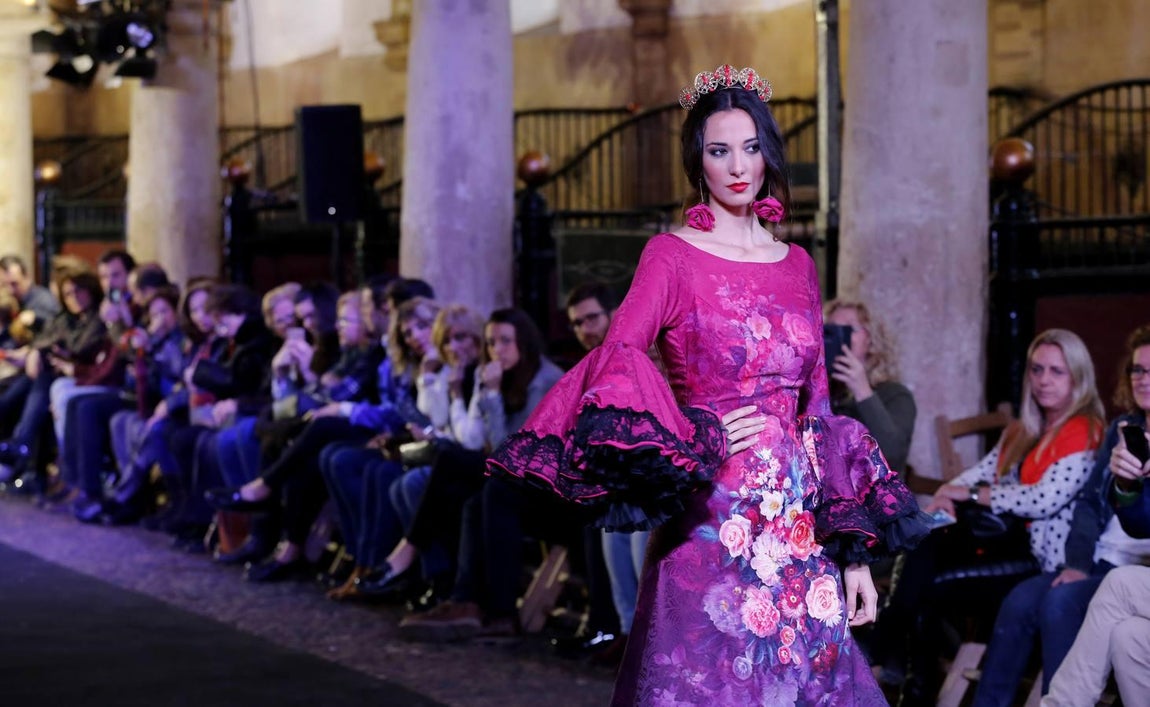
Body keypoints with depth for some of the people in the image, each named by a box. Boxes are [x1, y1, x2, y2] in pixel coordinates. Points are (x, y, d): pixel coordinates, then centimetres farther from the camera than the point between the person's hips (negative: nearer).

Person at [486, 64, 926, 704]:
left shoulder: (798, 266, 13)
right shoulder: (673, 256, -1)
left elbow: (818, 410, 14)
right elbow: (615, 367, -15)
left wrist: (854, 550, 9)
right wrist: (696, 441, -19)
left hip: (800, 524, 5)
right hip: (712, 524, -5)